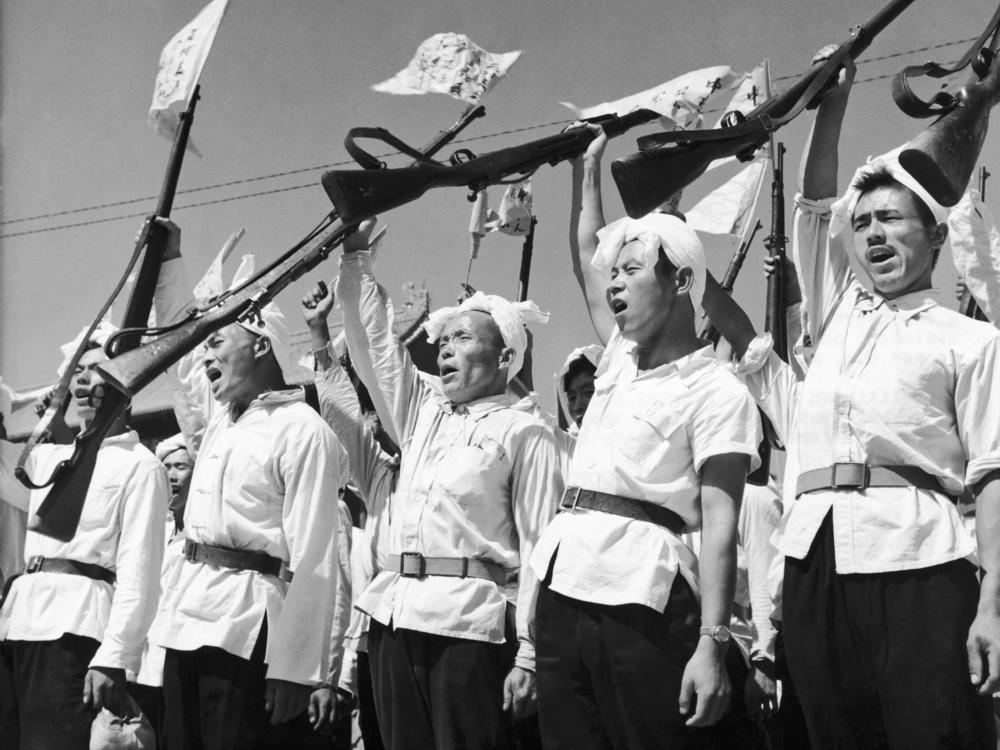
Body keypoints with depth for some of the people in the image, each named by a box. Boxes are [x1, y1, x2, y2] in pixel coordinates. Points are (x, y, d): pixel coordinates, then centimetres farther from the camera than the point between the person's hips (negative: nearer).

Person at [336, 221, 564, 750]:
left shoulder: (522, 431, 1)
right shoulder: (422, 408, 19)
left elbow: (537, 546, -5)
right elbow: (372, 339, 19)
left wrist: (528, 653, -11)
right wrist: (355, 252, 11)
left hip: (470, 621, -6)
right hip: (394, 613, 6)